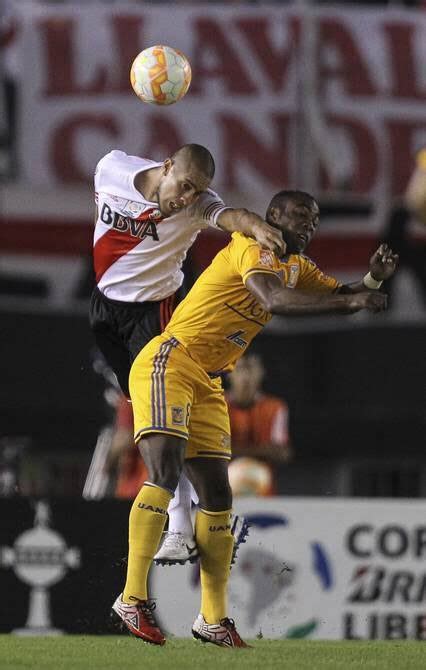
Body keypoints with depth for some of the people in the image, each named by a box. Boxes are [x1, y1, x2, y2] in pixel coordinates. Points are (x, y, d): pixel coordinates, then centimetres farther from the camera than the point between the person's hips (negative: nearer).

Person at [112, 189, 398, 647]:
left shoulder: (296, 266, 17)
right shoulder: (253, 248, -12)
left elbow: (341, 295, 21)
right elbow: (275, 300, -29)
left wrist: (372, 279, -2)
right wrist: (353, 302, -32)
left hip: (207, 385, 10)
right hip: (169, 362, -10)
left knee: (217, 496, 5)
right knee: (164, 474, -22)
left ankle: (213, 618, 9)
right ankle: (133, 598, -24)